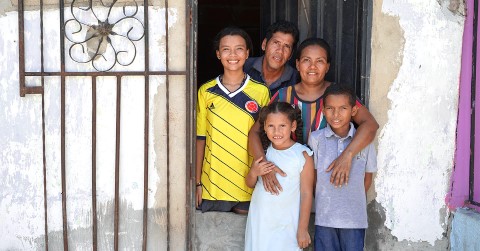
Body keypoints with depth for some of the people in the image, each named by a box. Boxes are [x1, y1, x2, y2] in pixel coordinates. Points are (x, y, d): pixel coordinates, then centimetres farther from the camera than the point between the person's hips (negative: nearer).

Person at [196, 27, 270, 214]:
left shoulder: (261, 91, 1)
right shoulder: (205, 92, 3)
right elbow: (200, 139, 6)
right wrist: (197, 182, 5)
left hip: (248, 185, 0)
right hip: (212, 184, 1)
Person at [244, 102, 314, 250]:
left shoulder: (303, 155, -10)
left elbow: (306, 194, -7)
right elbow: (250, 184, 13)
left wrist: (303, 230, -6)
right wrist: (254, 173, -10)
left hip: (286, 227, -4)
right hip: (258, 223, 4)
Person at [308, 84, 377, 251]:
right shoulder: (315, 139, -5)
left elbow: (367, 177, 6)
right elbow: (312, 175, 2)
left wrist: (353, 200, 5)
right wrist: (325, 200, 1)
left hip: (355, 218, 0)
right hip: (324, 217, 0)